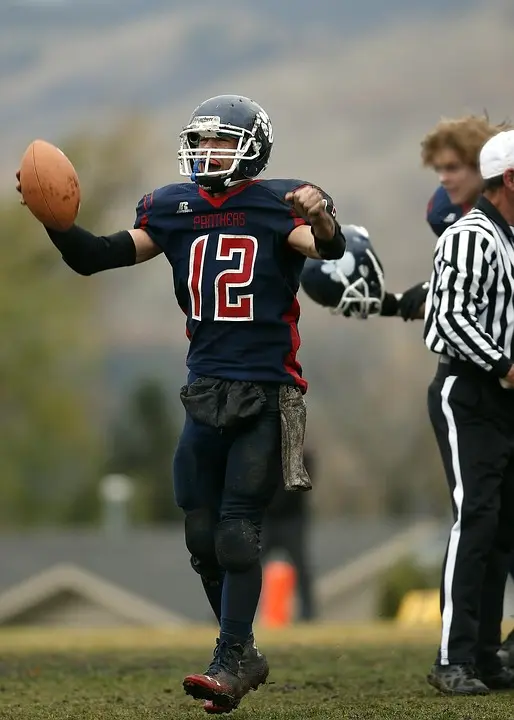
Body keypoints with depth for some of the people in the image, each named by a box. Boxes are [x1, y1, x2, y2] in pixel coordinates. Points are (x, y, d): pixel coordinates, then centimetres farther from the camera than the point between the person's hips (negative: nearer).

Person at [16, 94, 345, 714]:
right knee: (202, 535, 8)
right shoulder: (173, 207, 5)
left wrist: (322, 219, -46)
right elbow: (95, 257, 3)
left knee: (237, 532, -9)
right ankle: (244, 656, 22)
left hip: (266, 395, -5)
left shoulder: (277, 205, -7)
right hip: (205, 390, 5)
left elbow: (329, 249, -24)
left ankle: (230, 663, -4)